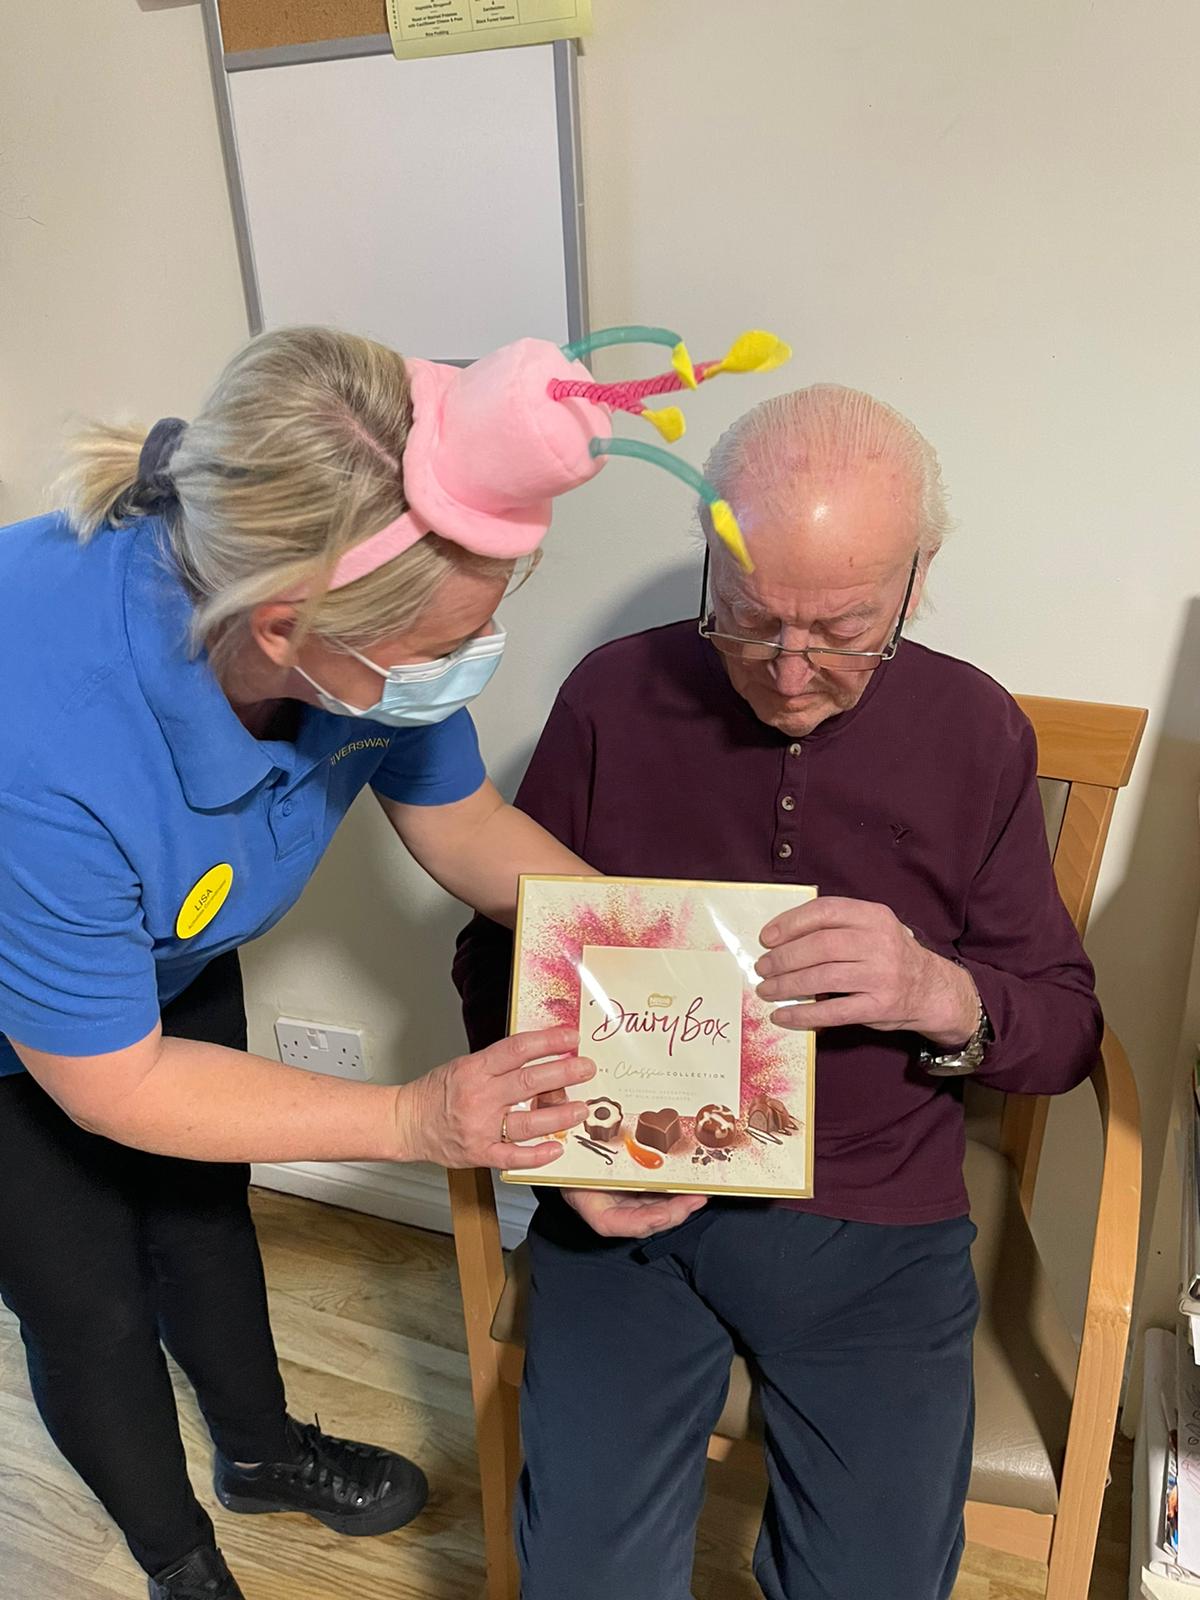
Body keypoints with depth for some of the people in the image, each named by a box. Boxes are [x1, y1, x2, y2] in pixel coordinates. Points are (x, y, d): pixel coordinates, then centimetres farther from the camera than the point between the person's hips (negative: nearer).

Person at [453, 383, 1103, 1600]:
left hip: (875, 1226, 1)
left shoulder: (976, 733, -3)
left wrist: (944, 996, -22)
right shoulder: (613, 698, -5)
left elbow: (1067, 1029, 1)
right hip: (631, 1199, 0)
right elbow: (497, 949, 5)